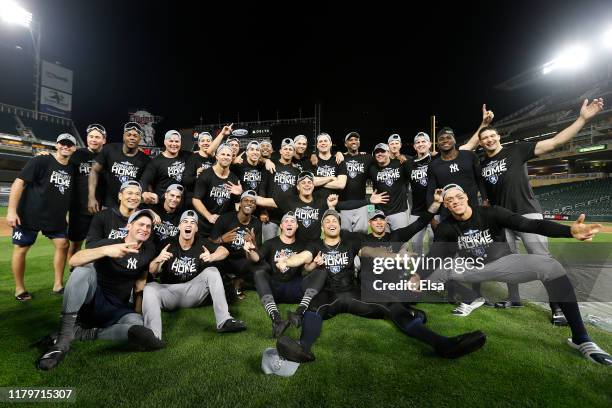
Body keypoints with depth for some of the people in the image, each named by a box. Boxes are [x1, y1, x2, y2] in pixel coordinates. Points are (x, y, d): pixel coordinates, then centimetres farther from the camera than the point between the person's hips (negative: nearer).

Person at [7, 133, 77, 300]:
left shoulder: (72, 168, 4)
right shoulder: (40, 161, -11)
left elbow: (72, 193, 14)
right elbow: (19, 183, -15)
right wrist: (11, 210, -20)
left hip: (56, 217, 5)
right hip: (29, 215, -5)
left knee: (62, 245, 3)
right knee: (20, 249, 3)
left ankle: (58, 285, 15)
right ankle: (19, 289, 19)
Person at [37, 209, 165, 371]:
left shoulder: (149, 250, 2)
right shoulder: (109, 243, -11)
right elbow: (74, 261, -28)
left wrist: (137, 312, 4)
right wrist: (106, 250, -46)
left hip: (118, 310, 2)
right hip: (93, 301, -2)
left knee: (138, 326, -31)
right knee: (84, 270, -32)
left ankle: (80, 332, -17)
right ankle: (63, 340, -31)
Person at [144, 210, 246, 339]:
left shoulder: (202, 244, -1)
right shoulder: (168, 245, -4)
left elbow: (224, 251, -15)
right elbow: (152, 271, -12)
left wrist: (211, 257, -38)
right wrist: (157, 260, -36)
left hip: (193, 291, 1)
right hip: (169, 290, -1)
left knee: (212, 271, -20)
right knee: (150, 288, -27)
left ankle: (224, 321, -26)